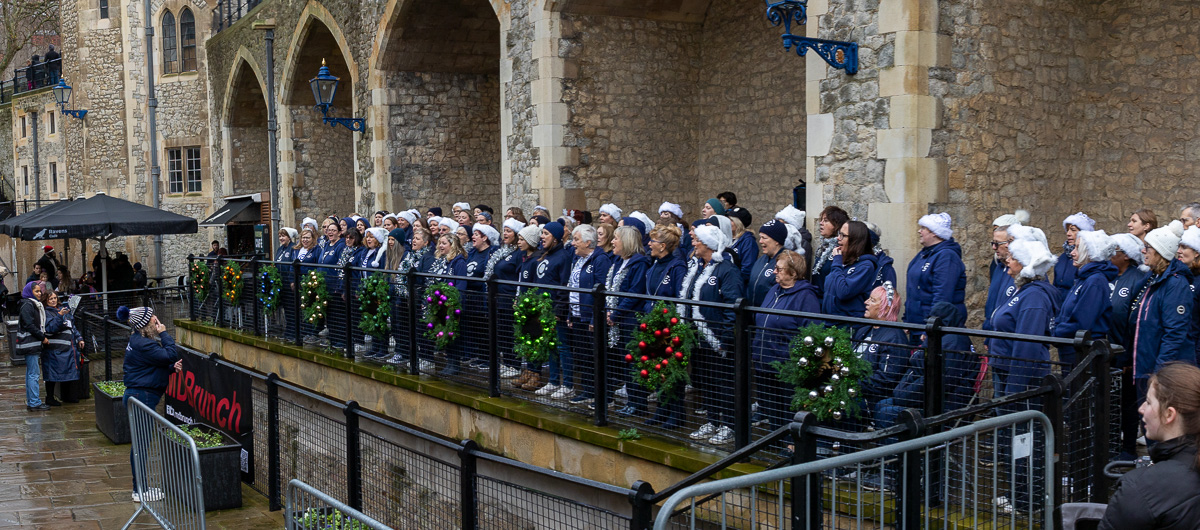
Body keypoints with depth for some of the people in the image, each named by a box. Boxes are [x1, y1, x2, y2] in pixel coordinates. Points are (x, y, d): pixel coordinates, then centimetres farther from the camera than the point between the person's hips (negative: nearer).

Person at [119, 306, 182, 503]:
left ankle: (140, 488, 24)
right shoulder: (142, 344, -20)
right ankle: (140, 491, 4)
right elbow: (170, 355, -23)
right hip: (142, 396, -11)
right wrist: (164, 334, -13)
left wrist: (172, 367, 2)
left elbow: (156, 365, 20)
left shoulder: (139, 341, 13)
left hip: (141, 396, 11)